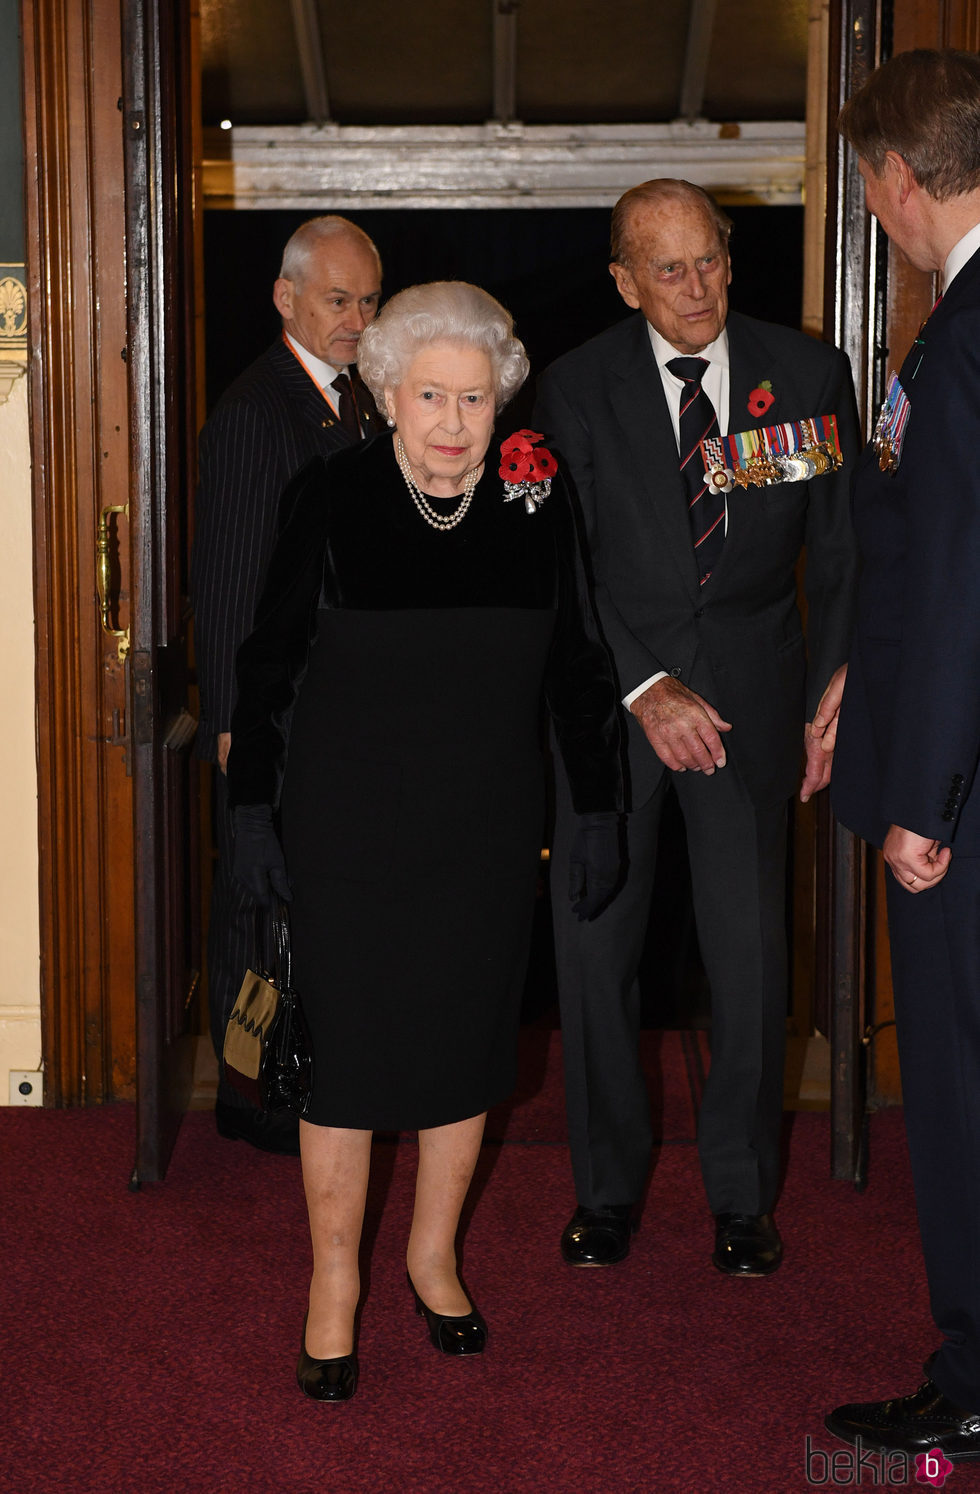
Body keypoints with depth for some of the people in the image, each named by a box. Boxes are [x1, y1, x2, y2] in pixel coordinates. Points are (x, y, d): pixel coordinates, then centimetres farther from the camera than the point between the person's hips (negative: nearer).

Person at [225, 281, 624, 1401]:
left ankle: (433, 1258, 31)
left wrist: (597, 812, 6)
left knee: (468, 1037, 10)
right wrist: (253, 807, -1)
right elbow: (269, 663, 0)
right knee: (347, 1044, 2)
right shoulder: (328, 501, -7)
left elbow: (576, 667, 6)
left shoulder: (537, 501, -2)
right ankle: (335, 1281, 20)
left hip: (485, 825, 2)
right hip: (348, 825, -2)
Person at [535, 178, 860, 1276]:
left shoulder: (807, 373, 1)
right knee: (594, 945, 4)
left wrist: (836, 691, -5)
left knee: (751, 950, 2)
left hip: (750, 689, 0)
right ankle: (607, 1185, 23)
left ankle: (741, 1195, 21)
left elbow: (843, 549, 5)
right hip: (610, 690, 0)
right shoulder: (577, 389, -2)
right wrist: (644, 689, -16)